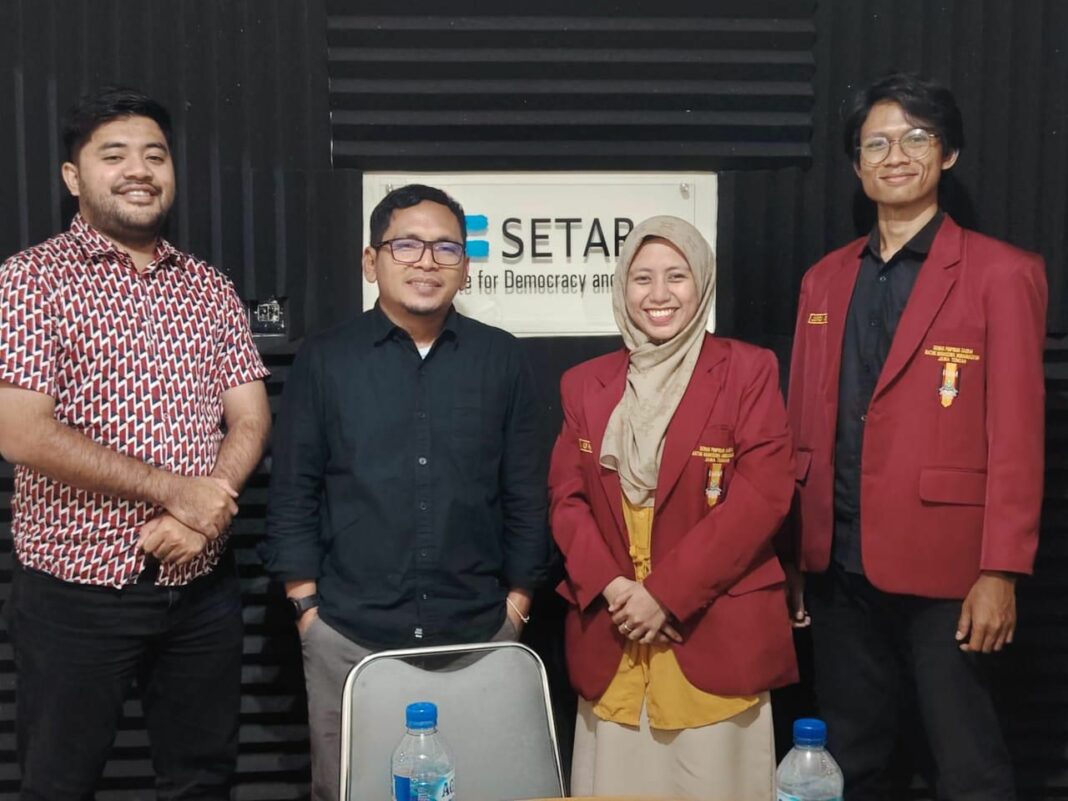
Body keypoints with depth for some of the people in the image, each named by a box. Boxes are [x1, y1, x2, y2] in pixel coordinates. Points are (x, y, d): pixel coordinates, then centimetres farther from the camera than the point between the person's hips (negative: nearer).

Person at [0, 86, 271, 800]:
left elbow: (250, 420, 4)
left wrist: (202, 517, -15)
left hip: (203, 584, 4)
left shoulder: (211, 290, 9)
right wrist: (178, 490, -17)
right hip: (77, 589, -4)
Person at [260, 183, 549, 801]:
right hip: (349, 634, 0)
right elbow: (293, 493, 4)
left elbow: (526, 492, 7)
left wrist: (518, 598, 5)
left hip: (479, 632, 1)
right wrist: (307, 603, -1)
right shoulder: (325, 361, 2)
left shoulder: (502, 360, 4)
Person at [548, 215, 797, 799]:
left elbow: (763, 495, -9)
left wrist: (666, 592, -13)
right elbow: (566, 499, 7)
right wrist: (610, 586, -10)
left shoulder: (747, 370, -1)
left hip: (715, 635, -3)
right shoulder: (585, 384, 11)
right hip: (610, 636, 3)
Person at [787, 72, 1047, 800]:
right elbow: (804, 427, 12)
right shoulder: (825, 280, 11)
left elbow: (1016, 435, -9)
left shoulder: (1000, 273, -5)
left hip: (941, 565, -5)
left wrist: (1001, 572, -14)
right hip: (839, 566, 5)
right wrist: (789, 555, 9)